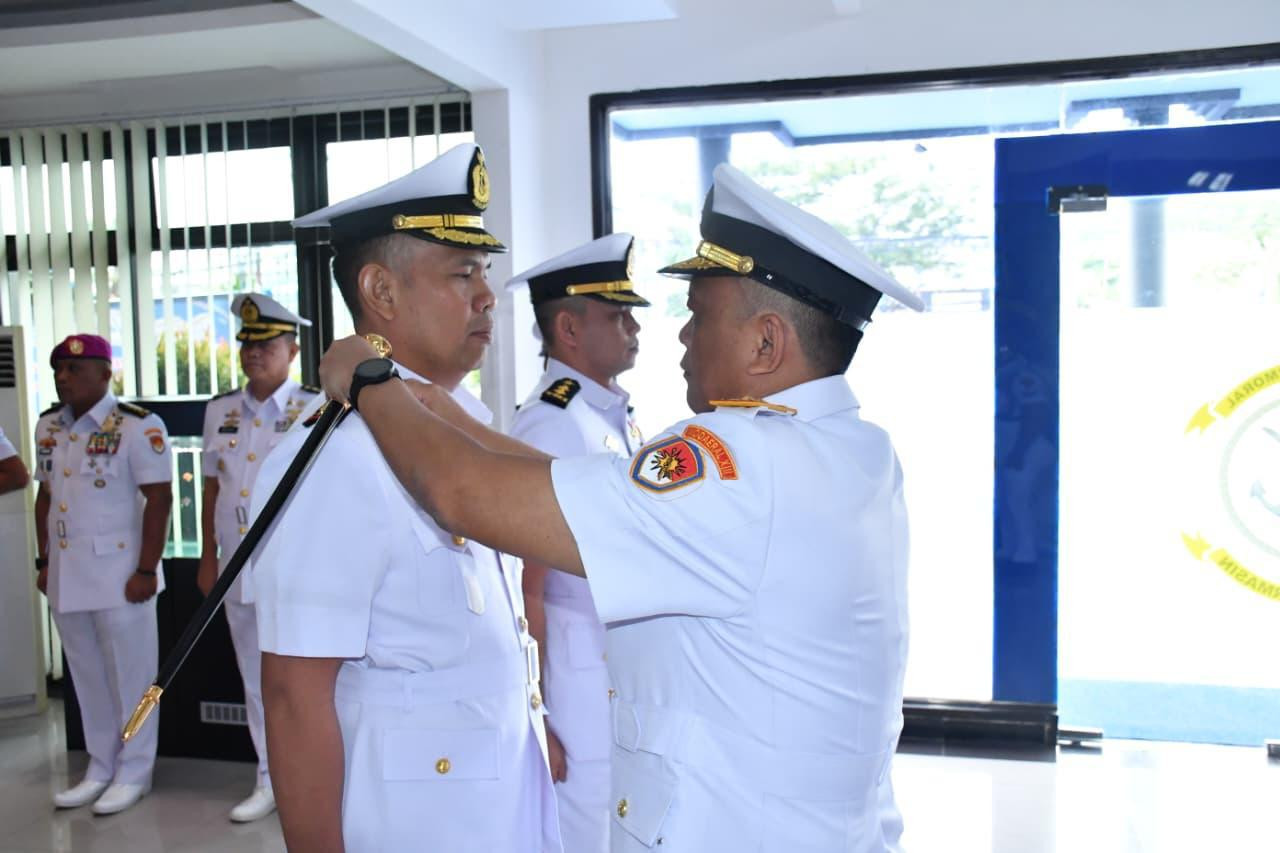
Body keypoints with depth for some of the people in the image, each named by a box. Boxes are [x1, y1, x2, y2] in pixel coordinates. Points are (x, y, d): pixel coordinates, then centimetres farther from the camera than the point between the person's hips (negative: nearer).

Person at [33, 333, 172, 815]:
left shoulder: (137, 426, -12)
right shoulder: (48, 426, 9)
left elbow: (158, 499, -14)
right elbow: (45, 496, 16)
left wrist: (146, 570, -17)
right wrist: (44, 562, 13)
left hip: (119, 572, -7)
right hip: (66, 575, 7)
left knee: (130, 676, 4)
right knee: (88, 677, 16)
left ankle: (133, 774, 17)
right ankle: (100, 769, 29)